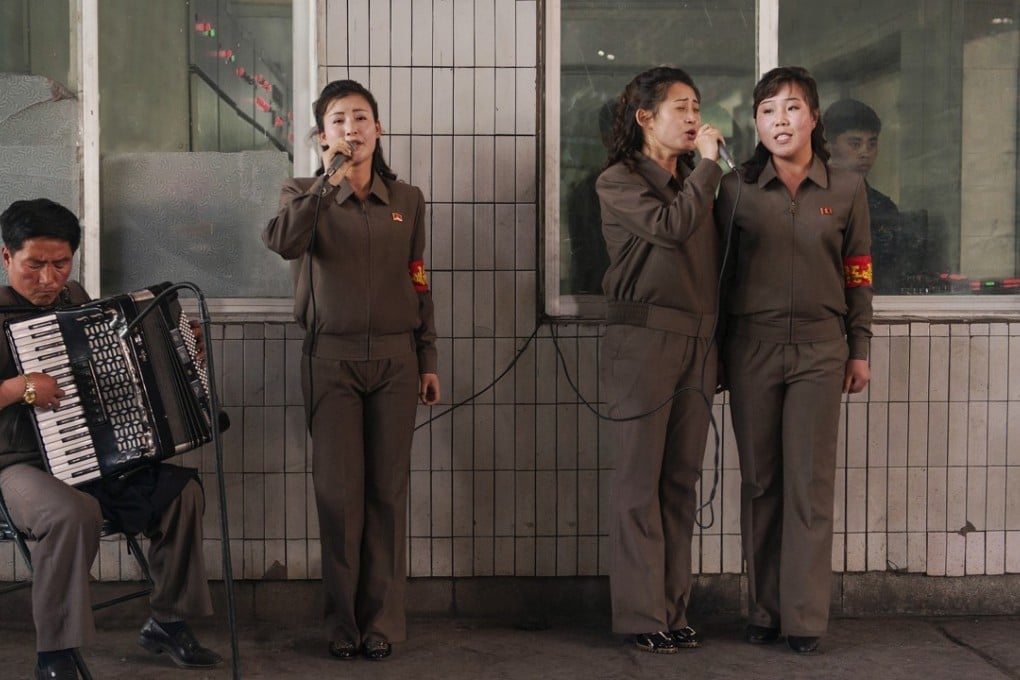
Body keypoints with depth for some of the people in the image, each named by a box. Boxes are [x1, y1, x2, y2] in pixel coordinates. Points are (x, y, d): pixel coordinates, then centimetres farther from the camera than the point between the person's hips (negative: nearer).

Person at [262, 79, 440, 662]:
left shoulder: (407, 199, 8)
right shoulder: (306, 193, 2)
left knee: (388, 490, 3)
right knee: (339, 491, -1)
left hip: (395, 357, 2)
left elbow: (419, 283, 12)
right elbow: (284, 242, -21)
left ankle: (384, 621, 12)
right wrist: (330, 179, -24)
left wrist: (429, 361, 10)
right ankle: (343, 623, 11)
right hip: (332, 358, -1)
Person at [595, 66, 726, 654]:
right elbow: (671, 227, -19)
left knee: (683, 479, 6)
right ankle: (641, 615, 3)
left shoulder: (694, 181, 18)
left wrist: (717, 350, 12)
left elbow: (712, 264, 17)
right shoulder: (620, 181, -1)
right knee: (641, 479, -3)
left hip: (699, 341, 6)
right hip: (645, 339, -6)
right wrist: (708, 165, -7)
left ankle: (674, 609, 13)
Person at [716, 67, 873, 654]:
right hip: (752, 346, 1)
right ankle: (764, 610, 14)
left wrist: (860, 349, 5)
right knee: (759, 480, 5)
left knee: (811, 482, -1)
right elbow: (719, 272, 7)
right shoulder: (737, 190, 3)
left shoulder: (847, 189, 4)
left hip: (820, 347, 0)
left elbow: (858, 274, 7)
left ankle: (805, 617, 4)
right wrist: (715, 350, 5)